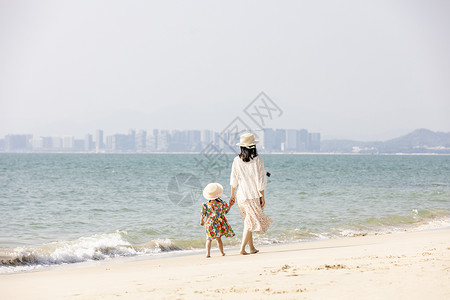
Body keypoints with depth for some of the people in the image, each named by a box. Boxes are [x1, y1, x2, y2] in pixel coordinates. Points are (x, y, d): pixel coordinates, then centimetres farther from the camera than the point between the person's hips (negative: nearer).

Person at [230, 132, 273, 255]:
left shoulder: (237, 160, -2)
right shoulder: (257, 160, -10)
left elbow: (233, 180, 4)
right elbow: (261, 181, -8)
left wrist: (232, 195, 15)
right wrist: (262, 196, 0)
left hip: (241, 195, 4)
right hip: (254, 195, -4)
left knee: (248, 221, 15)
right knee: (251, 222, -1)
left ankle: (252, 248, 20)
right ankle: (243, 248, -11)